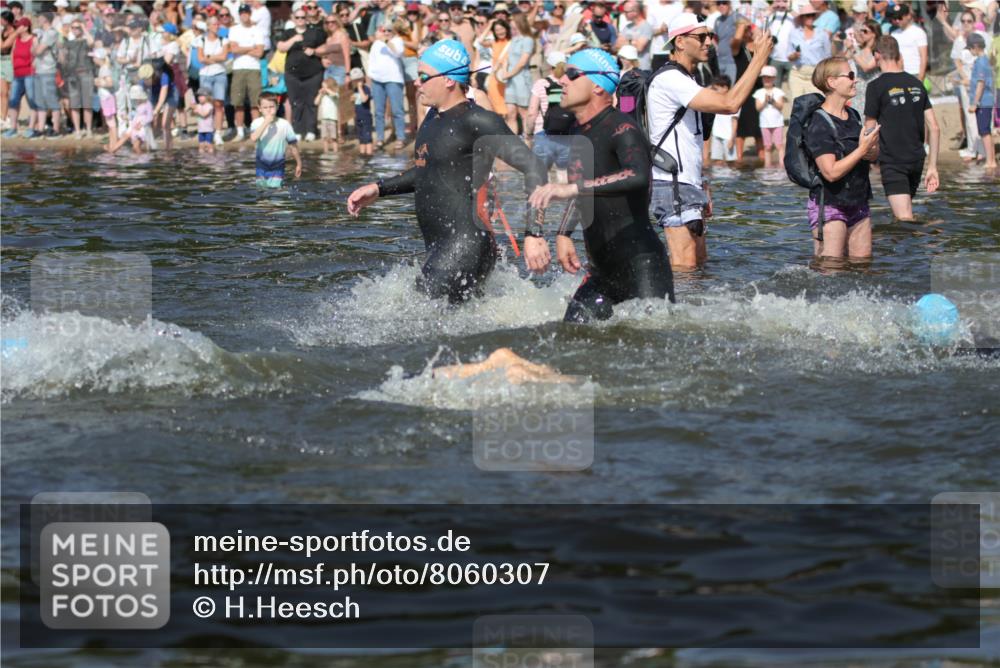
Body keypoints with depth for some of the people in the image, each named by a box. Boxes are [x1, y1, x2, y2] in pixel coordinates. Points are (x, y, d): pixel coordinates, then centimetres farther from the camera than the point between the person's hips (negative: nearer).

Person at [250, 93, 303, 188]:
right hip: (262, 165, 1)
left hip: (277, 165, -1)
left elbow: (293, 145, 0)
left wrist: (298, 164, 5)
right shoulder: (257, 123, -8)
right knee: (261, 187, 7)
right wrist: (266, 123, -28)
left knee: (275, 187, -11)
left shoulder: (284, 124, -9)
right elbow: (253, 138, -28)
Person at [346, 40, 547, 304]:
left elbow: (533, 168, -19)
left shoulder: (477, 122, -14)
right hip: (439, 249, 10)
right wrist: (379, 189, 24)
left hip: (466, 245, -10)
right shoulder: (434, 118, 15)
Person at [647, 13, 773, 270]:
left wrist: (701, 186, 19)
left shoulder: (685, 80, 20)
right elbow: (729, 104, -24)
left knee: (699, 260, 11)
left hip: (686, 183, 11)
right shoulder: (670, 79, -15)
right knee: (685, 267, -13)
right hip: (672, 184, -11)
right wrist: (759, 59, -19)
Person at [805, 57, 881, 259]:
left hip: (858, 204, 8)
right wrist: (861, 150, -21)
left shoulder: (854, 116, 9)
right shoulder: (819, 125, -17)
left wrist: (872, 153, -3)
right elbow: (831, 172, -25)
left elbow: (871, 157, 21)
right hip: (829, 206, -8)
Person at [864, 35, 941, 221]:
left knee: (905, 219, -13)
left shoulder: (877, 87, -9)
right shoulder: (916, 84, 8)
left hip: (892, 161, -6)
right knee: (904, 214, 21)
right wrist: (932, 166, 10)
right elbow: (934, 128, 6)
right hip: (916, 160, 6)